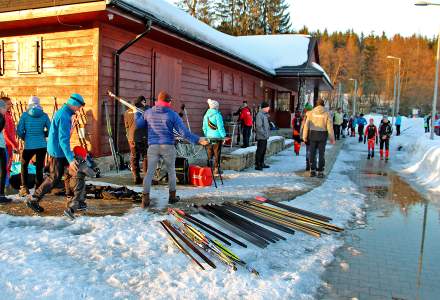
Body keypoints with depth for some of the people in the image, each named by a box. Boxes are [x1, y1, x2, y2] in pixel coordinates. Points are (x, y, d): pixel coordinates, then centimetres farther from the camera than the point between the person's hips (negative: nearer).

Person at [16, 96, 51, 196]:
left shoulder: (25, 115, -3)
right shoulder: (44, 115, 0)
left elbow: (19, 130, -5)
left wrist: (24, 138, 13)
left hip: (29, 146, -1)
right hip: (42, 145, 1)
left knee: (24, 165, 18)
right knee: (39, 168, 8)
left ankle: (24, 188, 13)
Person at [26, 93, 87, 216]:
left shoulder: (62, 112, 10)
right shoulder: (64, 116, -22)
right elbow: (63, 139, -28)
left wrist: (70, 154, 24)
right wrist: (70, 159, -30)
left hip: (58, 151, 10)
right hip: (58, 152, -10)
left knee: (69, 175, 13)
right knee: (54, 178, 1)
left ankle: (72, 202, 21)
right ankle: (33, 200, 13)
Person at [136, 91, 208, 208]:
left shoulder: (148, 112, 5)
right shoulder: (172, 114, -4)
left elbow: (139, 124, 19)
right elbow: (183, 132, -10)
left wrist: (136, 113, 37)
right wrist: (197, 140, -6)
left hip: (153, 147, 2)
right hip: (168, 147, -2)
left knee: (149, 172, 3)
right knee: (171, 171, 15)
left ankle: (145, 199, -6)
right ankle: (172, 197, 22)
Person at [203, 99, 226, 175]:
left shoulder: (206, 115, 5)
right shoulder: (217, 115, -12)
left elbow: (204, 127, 9)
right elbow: (220, 127, -12)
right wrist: (224, 136, -5)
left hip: (209, 137, 5)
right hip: (217, 137, -5)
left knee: (209, 154, 12)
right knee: (217, 154, 4)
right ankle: (216, 169, 8)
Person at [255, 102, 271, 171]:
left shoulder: (265, 114, 15)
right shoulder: (259, 115, -16)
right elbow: (259, 126, -21)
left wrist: (268, 133, 14)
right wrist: (264, 133, -20)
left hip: (265, 137, 10)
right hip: (261, 137, -10)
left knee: (263, 150, 15)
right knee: (260, 151, -5)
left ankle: (262, 164, 25)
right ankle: (257, 165, 0)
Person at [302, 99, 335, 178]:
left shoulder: (311, 113, 0)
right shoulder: (326, 114, -4)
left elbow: (306, 125, -4)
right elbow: (330, 127, -8)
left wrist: (304, 136, 1)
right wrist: (332, 138, -3)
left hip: (313, 135, 1)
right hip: (322, 135, -1)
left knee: (312, 153, 8)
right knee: (321, 154, 3)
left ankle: (312, 171, 6)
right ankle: (320, 172, 2)